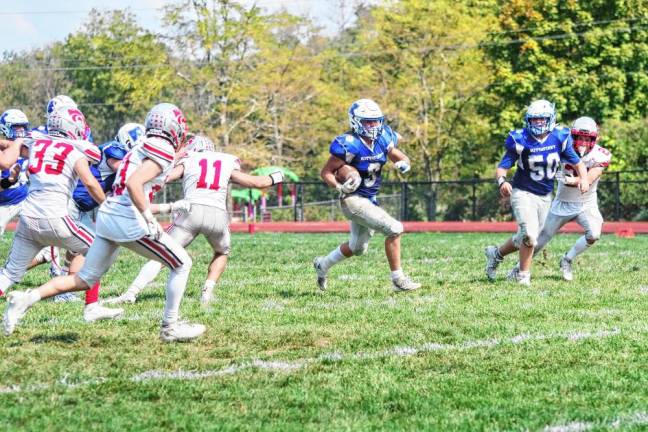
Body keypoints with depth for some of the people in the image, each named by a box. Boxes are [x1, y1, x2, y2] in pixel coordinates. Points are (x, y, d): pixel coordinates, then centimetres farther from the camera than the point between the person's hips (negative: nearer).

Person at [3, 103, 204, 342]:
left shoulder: (142, 148, 20)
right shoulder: (164, 150, -8)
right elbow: (134, 184, -21)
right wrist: (150, 220, -19)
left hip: (107, 215, 9)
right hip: (129, 221, -9)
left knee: (85, 279, 15)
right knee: (182, 264, 5)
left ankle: (27, 298, 3)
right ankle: (170, 326, 7)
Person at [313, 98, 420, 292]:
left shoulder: (382, 139, -1)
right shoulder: (349, 145, -21)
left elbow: (401, 157, 11)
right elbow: (326, 172, -14)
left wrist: (403, 163, -12)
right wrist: (340, 187, -32)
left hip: (370, 200, 9)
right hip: (353, 199, -9)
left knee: (357, 247, 24)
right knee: (394, 229, -20)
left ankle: (323, 264, 47)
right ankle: (398, 280, -10)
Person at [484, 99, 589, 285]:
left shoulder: (560, 139, -5)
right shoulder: (520, 141, -14)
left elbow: (577, 162, 3)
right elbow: (502, 167, -13)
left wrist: (583, 178, -17)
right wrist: (502, 181, -35)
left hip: (545, 197, 5)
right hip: (523, 193, -5)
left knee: (525, 238, 12)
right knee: (529, 236, -19)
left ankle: (496, 253, 37)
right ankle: (524, 276, 2)